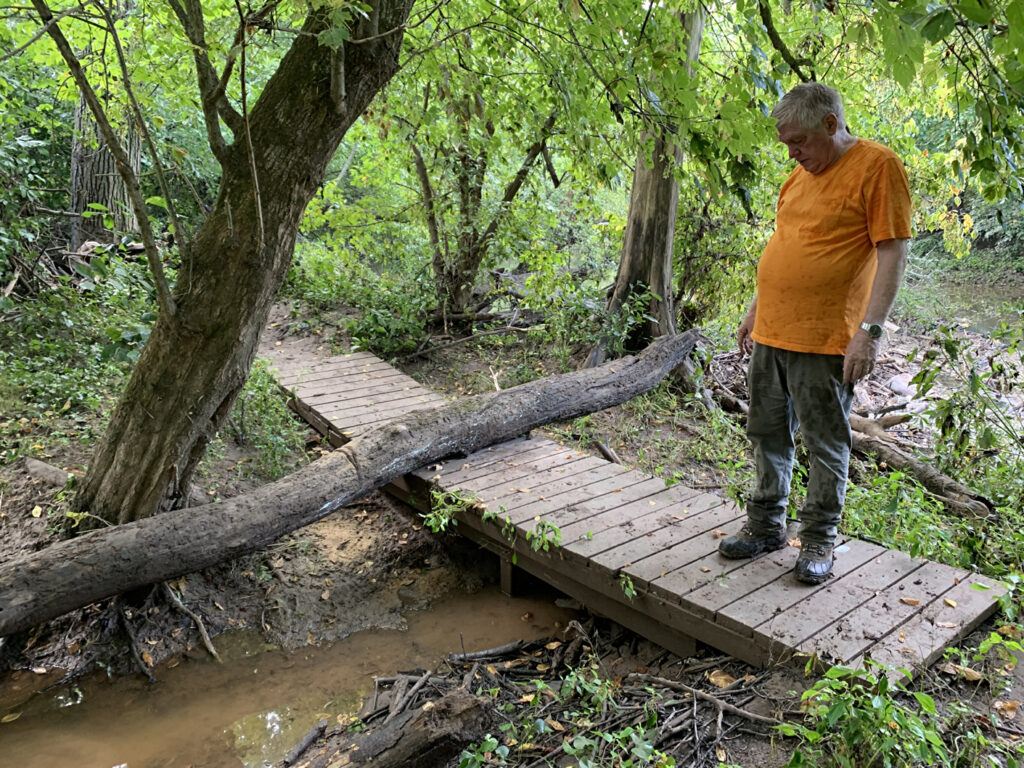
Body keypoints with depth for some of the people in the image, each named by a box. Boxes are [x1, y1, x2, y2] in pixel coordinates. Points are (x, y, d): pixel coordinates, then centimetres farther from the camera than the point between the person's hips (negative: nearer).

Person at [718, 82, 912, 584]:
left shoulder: (878, 166, -7)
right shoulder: (801, 175, 16)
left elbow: (892, 254, -13)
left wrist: (870, 329, -19)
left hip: (823, 340, -7)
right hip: (770, 335, 8)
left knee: (825, 445, 4)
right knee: (768, 434, 13)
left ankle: (819, 541, 18)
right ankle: (766, 526, 27)